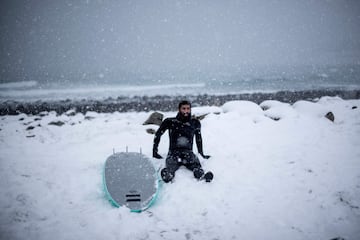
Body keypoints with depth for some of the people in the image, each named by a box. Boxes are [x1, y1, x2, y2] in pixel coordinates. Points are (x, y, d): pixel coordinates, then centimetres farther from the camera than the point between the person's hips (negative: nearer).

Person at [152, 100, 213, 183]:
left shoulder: (195, 123, 14)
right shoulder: (170, 122, 7)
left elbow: (198, 138, 30)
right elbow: (158, 134, 18)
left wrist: (202, 154, 32)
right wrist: (155, 151, 14)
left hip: (188, 153, 2)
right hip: (173, 153, -1)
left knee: (196, 164, -35)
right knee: (171, 166, -38)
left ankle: (202, 176, -65)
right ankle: (167, 175, -70)